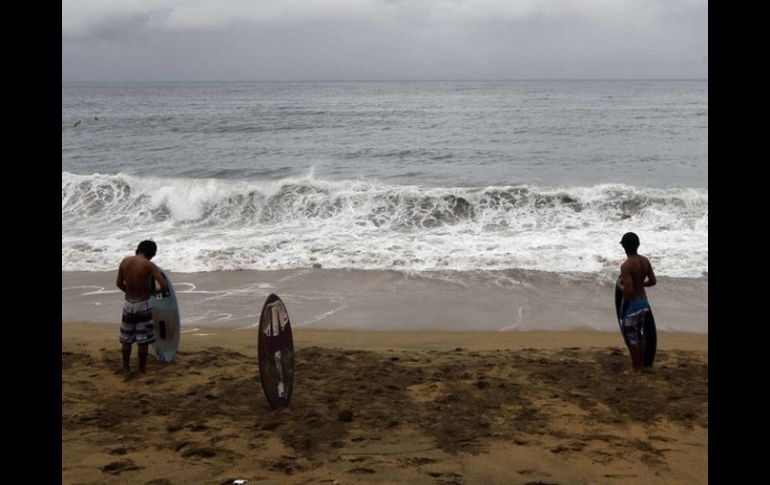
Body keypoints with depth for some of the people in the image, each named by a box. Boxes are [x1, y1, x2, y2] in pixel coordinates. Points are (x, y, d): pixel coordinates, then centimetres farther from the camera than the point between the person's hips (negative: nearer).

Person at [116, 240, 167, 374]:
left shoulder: (125, 261, -2)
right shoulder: (149, 265, -16)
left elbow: (119, 283, 7)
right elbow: (163, 285, -22)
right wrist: (154, 292, -1)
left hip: (128, 303, 4)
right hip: (143, 304, -4)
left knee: (126, 339, 17)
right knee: (143, 340, 8)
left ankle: (126, 368, 26)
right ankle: (142, 369, 17)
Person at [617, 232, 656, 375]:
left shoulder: (626, 265, -24)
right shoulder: (645, 260, -1)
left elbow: (628, 291, -28)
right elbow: (653, 281, 9)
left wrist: (619, 285, -9)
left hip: (632, 304, -8)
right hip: (644, 302, 8)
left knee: (631, 337, 7)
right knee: (640, 334, 21)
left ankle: (635, 368, 16)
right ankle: (641, 365, 32)